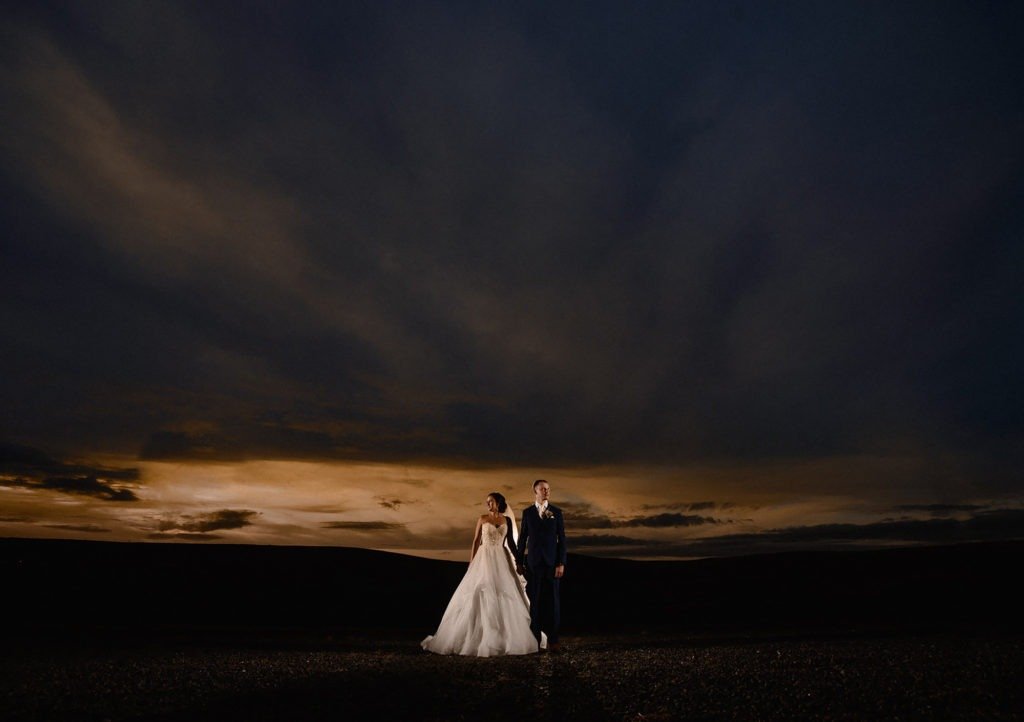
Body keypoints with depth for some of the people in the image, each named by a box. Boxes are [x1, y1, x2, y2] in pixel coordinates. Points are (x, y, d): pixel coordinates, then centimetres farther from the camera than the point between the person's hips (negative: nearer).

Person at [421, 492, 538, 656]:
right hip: (484, 559, -2)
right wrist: (472, 563, -3)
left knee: (506, 597, 1)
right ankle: (478, 638, 4)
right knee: (480, 597, -5)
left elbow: (511, 542, 12)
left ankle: (505, 637, 12)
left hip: (502, 560, 3)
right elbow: (476, 541, 2)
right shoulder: (482, 518, 2)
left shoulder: (507, 520, 8)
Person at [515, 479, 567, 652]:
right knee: (535, 600, 4)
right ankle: (536, 638, 13)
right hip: (533, 561, 0)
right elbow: (522, 538, 7)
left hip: (552, 561, 0)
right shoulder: (527, 512, 5)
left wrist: (561, 563, -5)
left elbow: (562, 539, 2)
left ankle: (553, 639, 7)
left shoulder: (556, 512, 4)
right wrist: (519, 561, 5)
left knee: (552, 600, 1)